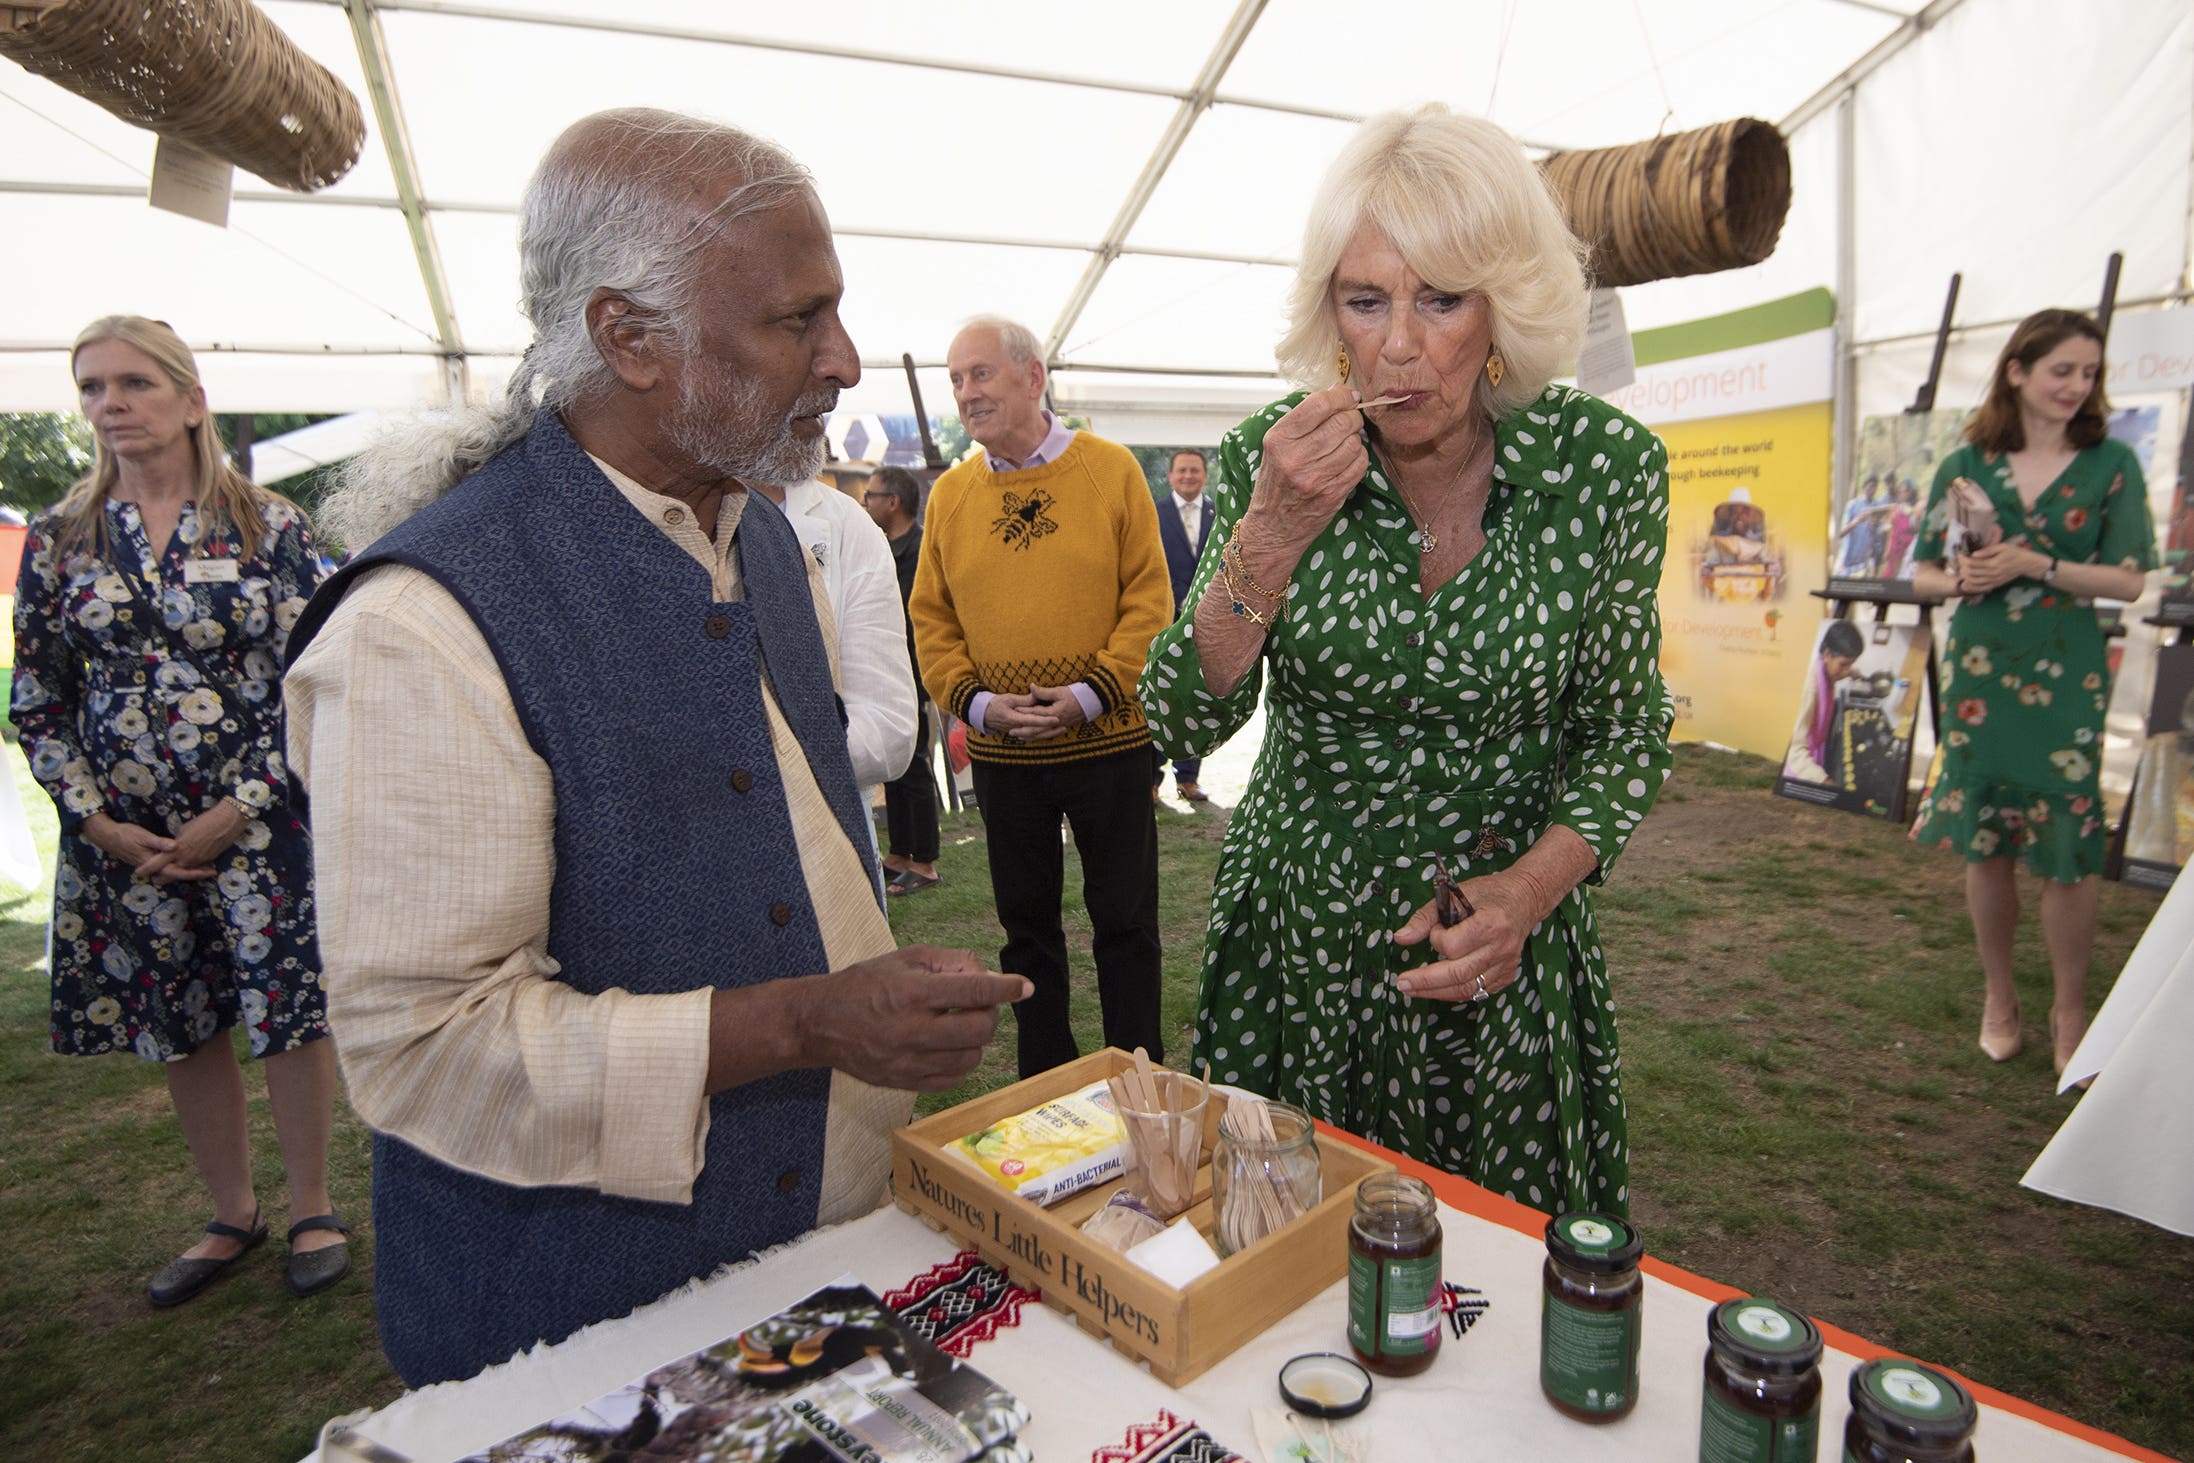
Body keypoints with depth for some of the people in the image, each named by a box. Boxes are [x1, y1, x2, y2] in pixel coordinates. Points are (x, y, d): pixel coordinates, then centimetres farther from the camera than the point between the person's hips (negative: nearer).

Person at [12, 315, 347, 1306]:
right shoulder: (59, 539, 6)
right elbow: (35, 701, 7)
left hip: (259, 823, -3)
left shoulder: (267, 525, -2)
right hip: (124, 839, 3)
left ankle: (313, 1209, 20)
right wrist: (98, 824, -4)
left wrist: (236, 813, -11)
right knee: (180, 1029, 13)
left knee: (290, 1010, 0)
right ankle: (232, 1216, 31)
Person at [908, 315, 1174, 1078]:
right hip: (1000, 752, 3)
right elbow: (931, 619, 5)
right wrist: (975, 700, -10)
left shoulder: (1112, 469, -3)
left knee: (1124, 920, 8)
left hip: (1108, 740, -2)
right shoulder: (949, 492, 5)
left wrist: (1092, 692, -17)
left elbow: (1148, 600, -6)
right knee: (1026, 925, 14)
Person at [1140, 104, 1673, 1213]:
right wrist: (1272, 533, -25)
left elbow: (1627, 726, 0)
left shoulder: (1605, 465, -11)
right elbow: (1185, 722, -12)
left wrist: (1531, 888, -17)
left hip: (1501, 950, 0)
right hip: (1294, 933, 1)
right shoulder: (1268, 459, -10)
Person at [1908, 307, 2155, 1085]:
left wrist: (2036, 566, -16)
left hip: (2066, 675, -1)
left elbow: (2128, 579, -2)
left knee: (2069, 849, -1)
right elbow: (1923, 572, 8)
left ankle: (2070, 1010, 17)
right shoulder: (1966, 465, 5)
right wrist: (1961, 580, -13)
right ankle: (1998, 997, 23)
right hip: (1979, 670, 1)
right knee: (1985, 842, 7)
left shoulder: (2110, 463, 2)